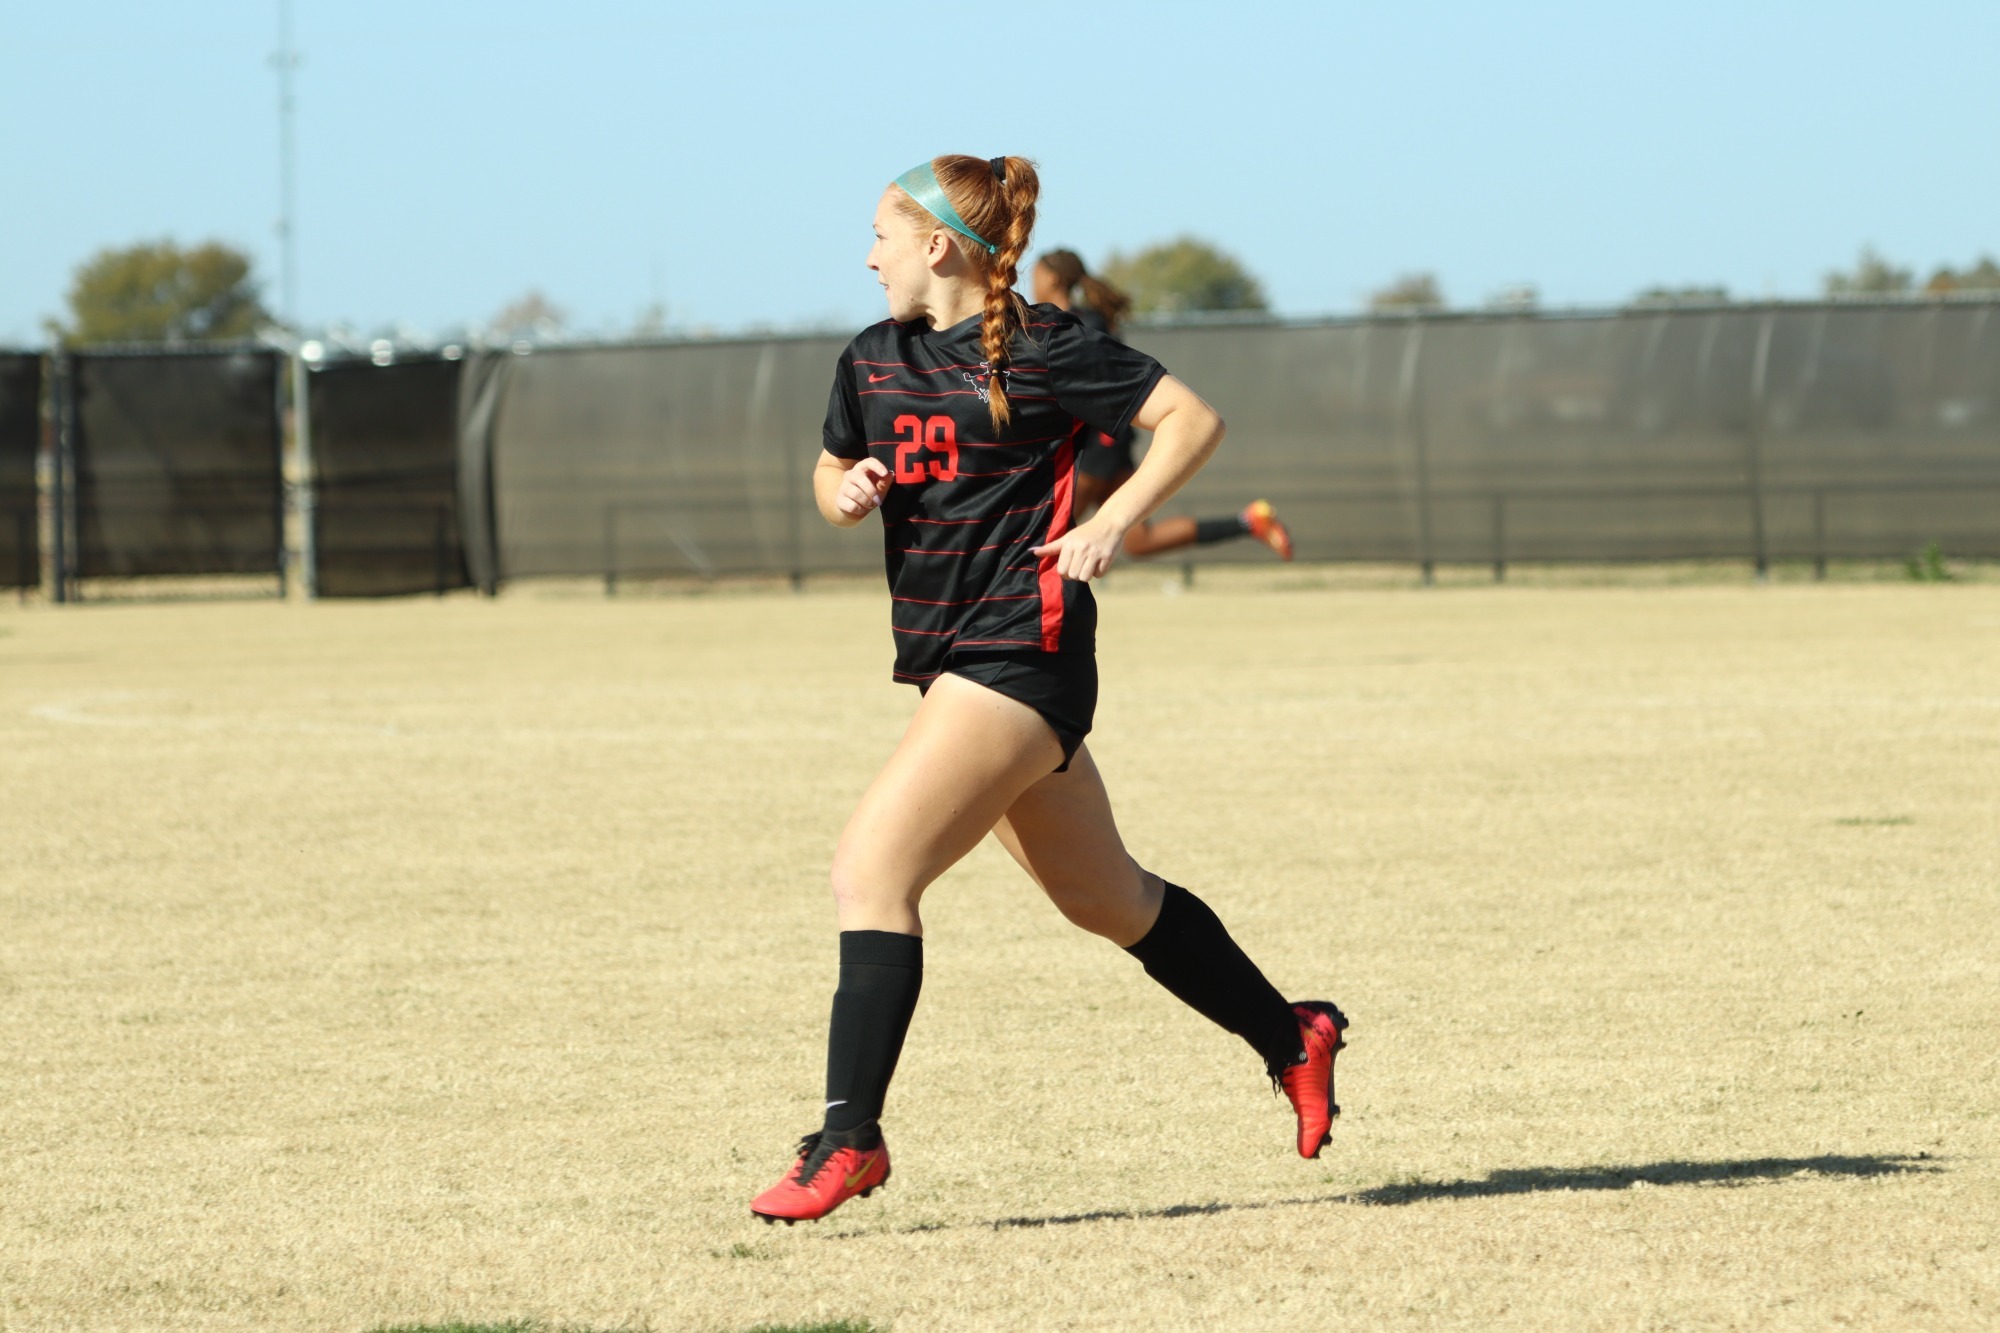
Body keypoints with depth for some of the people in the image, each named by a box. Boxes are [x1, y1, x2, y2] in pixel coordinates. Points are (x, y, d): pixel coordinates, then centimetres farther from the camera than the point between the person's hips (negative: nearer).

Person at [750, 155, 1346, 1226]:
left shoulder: (1042, 349, -10)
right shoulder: (873, 362, 11)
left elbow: (1192, 419, -8)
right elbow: (833, 473, 24)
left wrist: (1113, 521, -21)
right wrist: (845, 490, 0)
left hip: (1021, 654, -9)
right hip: (951, 660, 9)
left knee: (869, 867, -18)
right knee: (1106, 899, 19)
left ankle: (849, 1136, -18)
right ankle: (1291, 1038, 35)